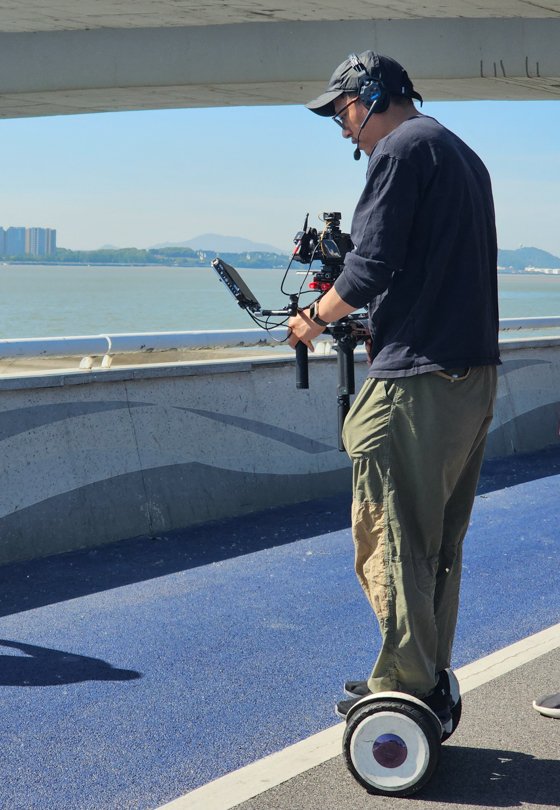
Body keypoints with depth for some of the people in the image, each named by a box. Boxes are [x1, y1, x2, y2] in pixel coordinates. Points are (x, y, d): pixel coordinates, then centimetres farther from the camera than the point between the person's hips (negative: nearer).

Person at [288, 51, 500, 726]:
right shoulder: (462, 154, 21)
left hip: (417, 384, -10)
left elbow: (372, 263, -15)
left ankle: (403, 687, 3)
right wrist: (372, 318, 24)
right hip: (475, 376, 10)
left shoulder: (400, 148, -8)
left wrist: (317, 317, 0)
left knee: (391, 539, -3)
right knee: (438, 543, 14)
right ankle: (432, 682, 21)